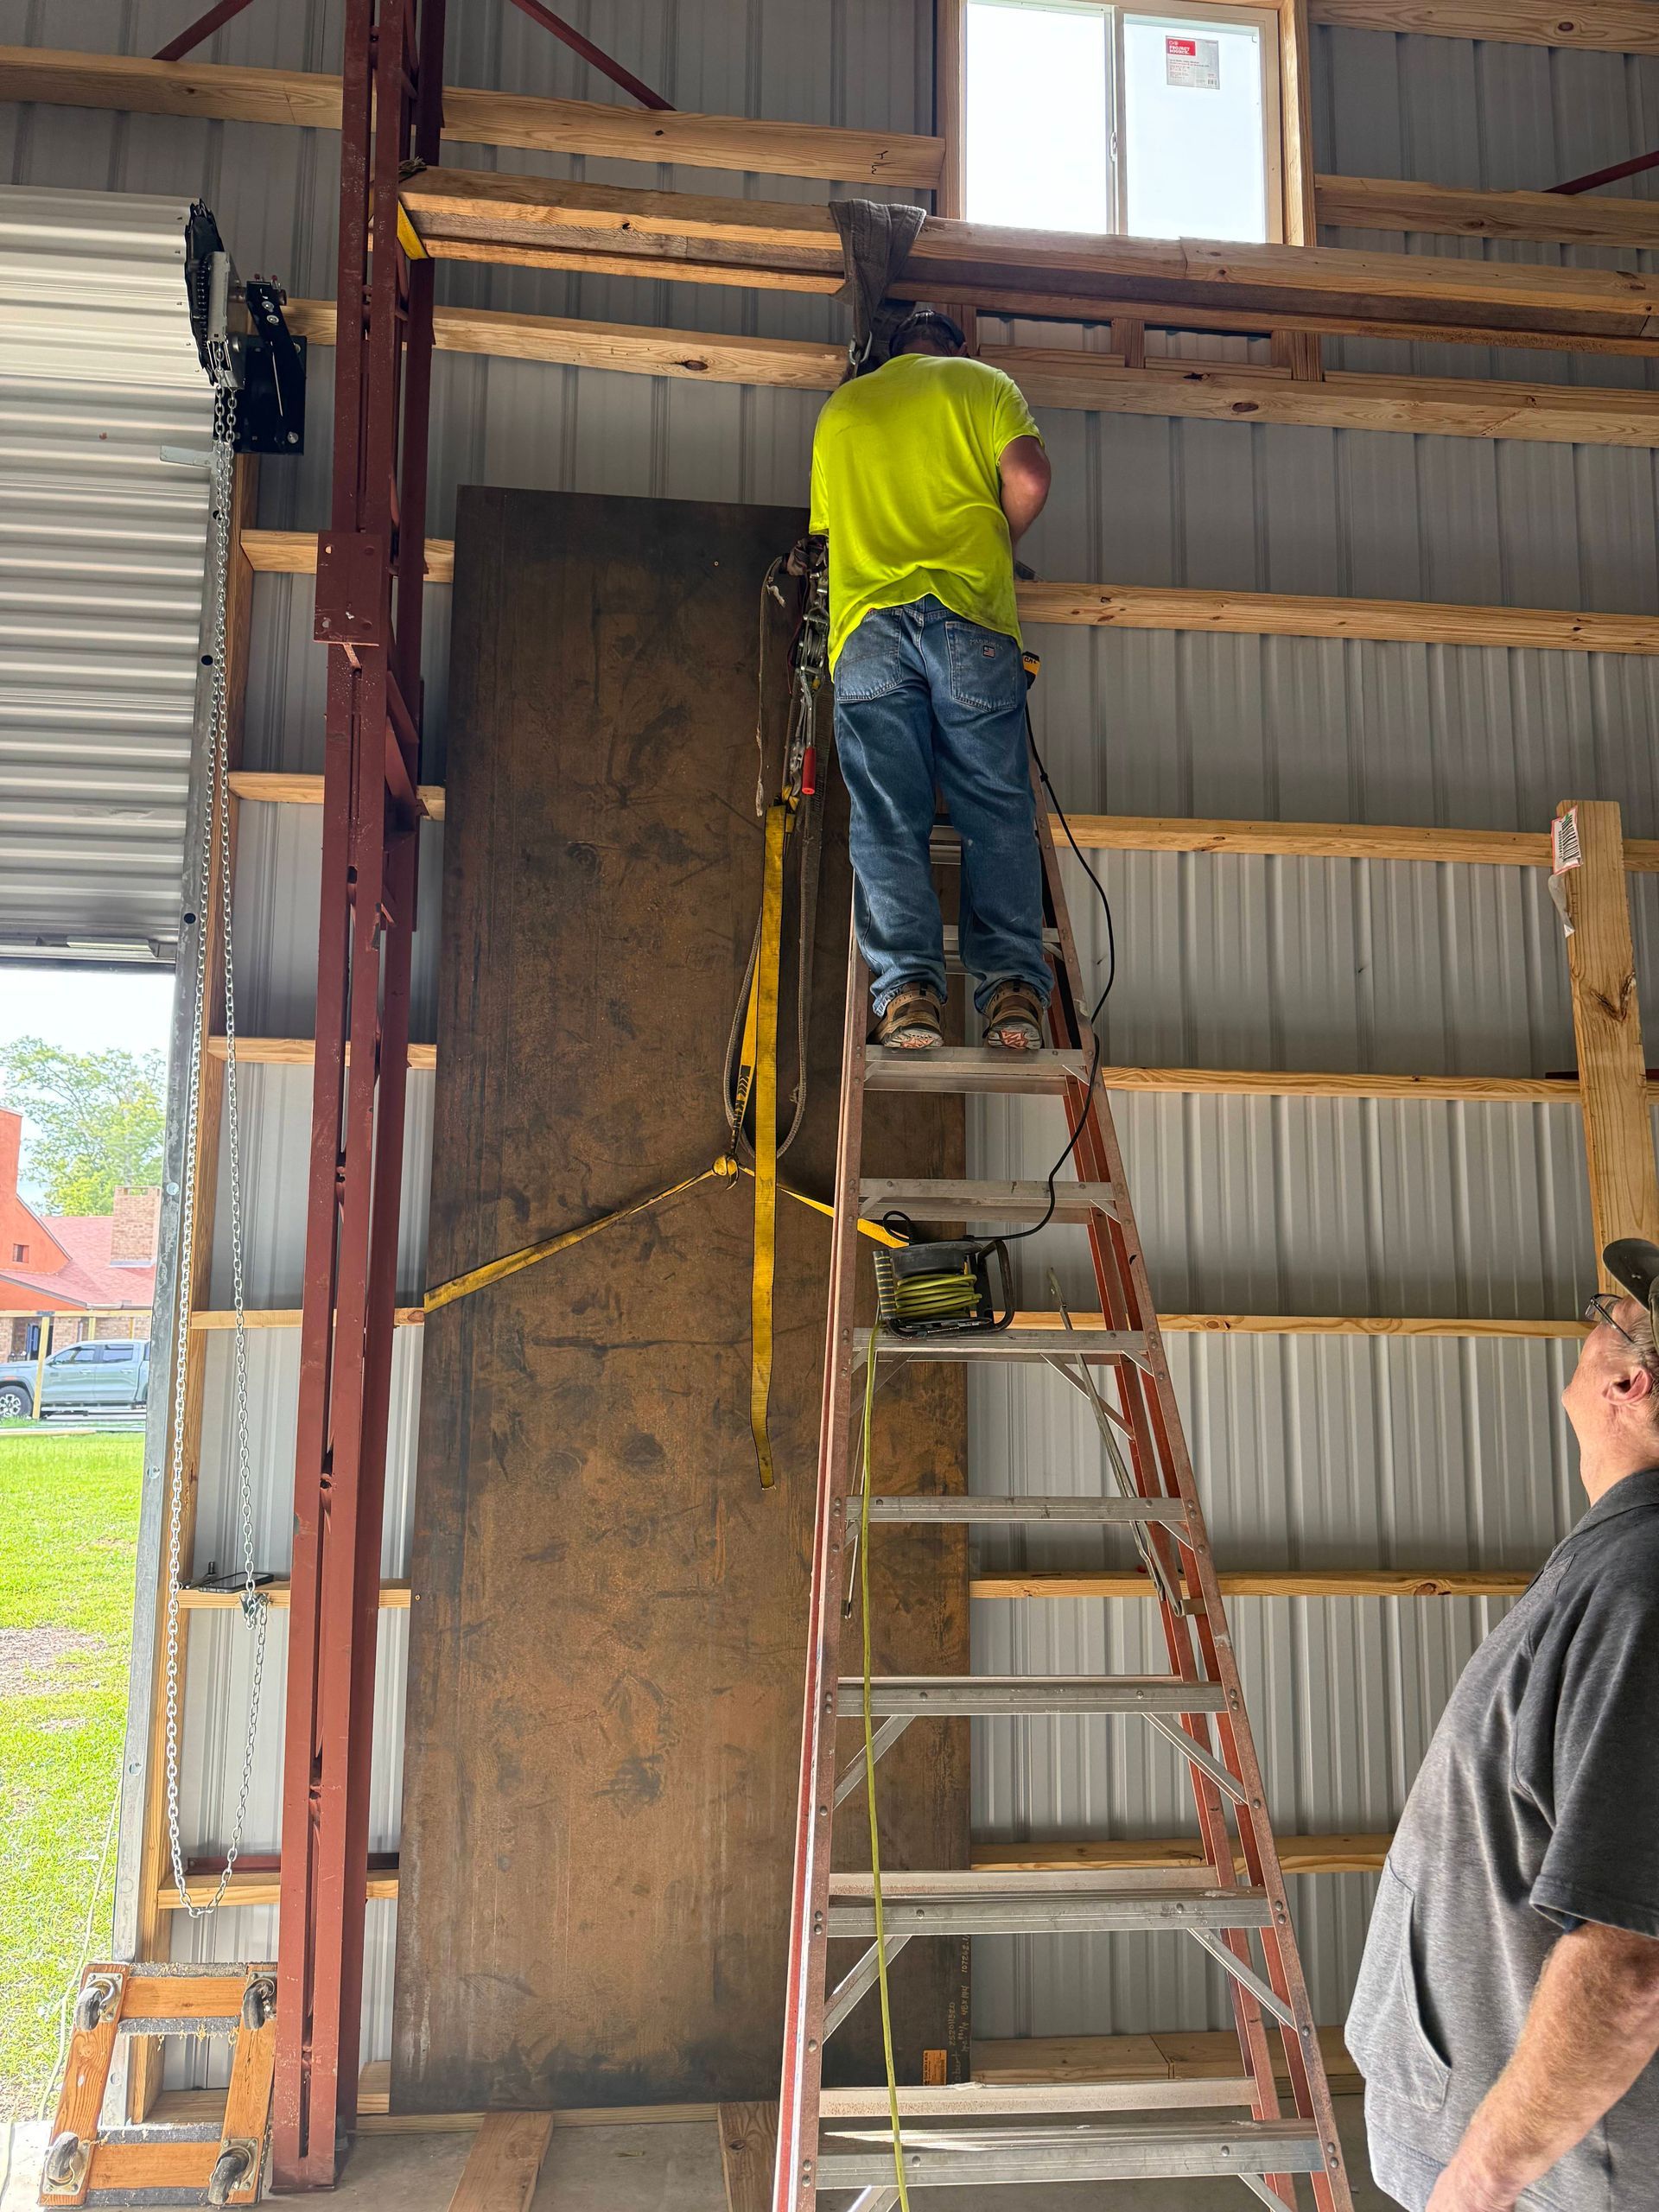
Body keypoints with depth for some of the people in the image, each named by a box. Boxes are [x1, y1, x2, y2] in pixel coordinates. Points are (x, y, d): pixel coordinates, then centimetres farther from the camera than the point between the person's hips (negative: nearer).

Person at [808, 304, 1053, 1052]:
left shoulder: (840, 407, 28)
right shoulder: (984, 382, 18)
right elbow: (1028, 476, 3)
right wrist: (995, 547, 19)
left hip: (867, 620, 2)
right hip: (969, 614, -1)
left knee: (887, 821, -4)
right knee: (997, 812, -3)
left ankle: (907, 991, -17)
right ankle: (1012, 987, -14)